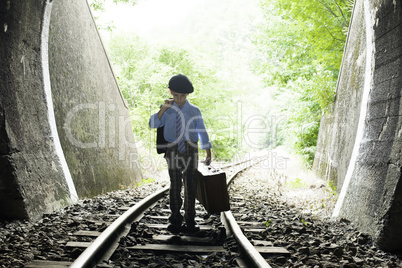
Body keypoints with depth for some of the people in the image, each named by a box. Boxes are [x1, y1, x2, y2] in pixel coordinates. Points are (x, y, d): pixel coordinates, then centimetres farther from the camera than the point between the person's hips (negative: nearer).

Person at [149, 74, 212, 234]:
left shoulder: (194, 111, 6)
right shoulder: (167, 110, 8)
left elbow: (202, 132, 7)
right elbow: (152, 124, -3)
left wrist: (208, 154, 4)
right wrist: (163, 109, -14)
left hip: (190, 150, 0)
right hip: (173, 149, 0)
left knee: (190, 185, 3)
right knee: (175, 185, -4)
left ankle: (190, 222, 13)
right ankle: (175, 220, 7)